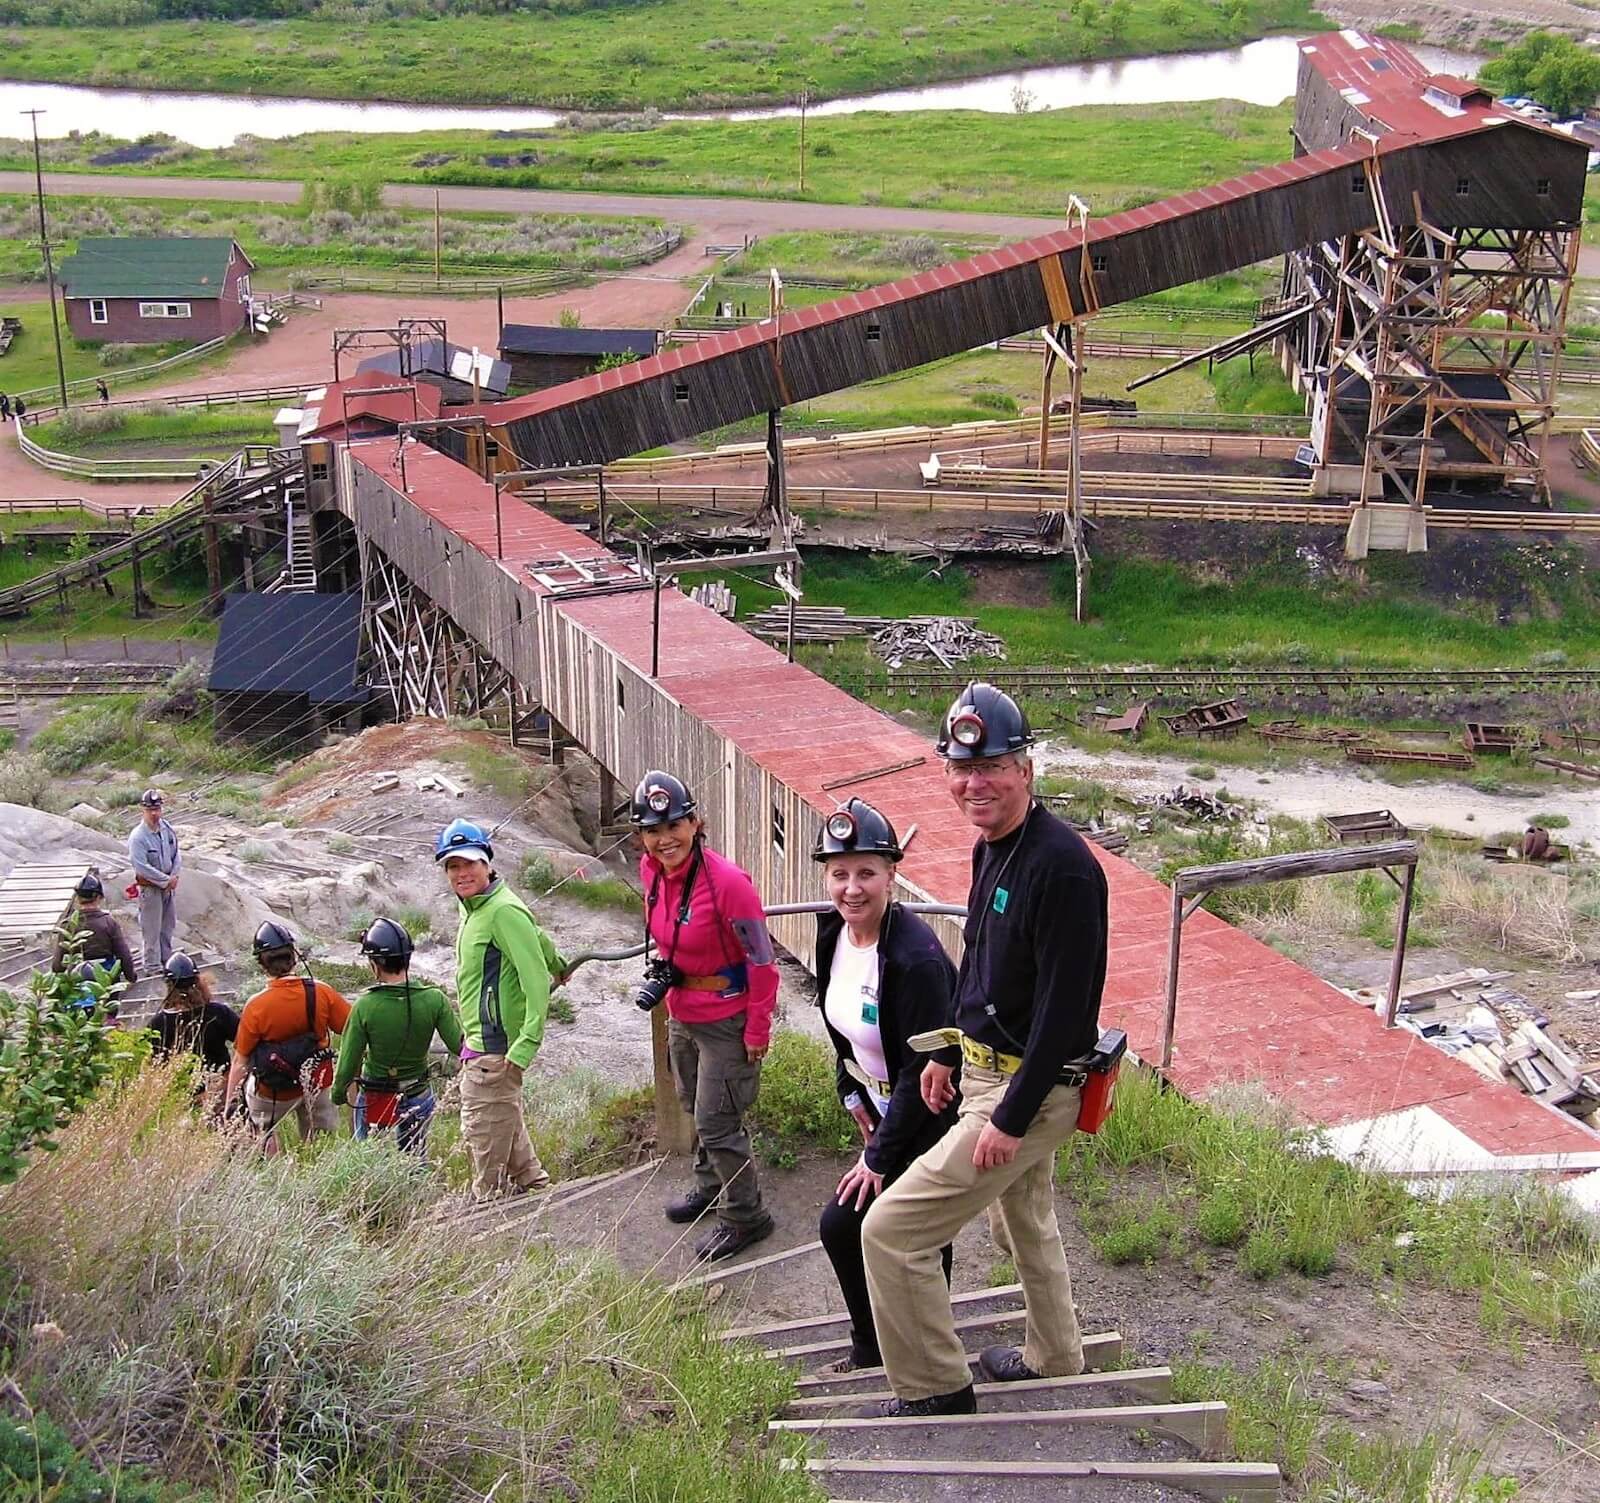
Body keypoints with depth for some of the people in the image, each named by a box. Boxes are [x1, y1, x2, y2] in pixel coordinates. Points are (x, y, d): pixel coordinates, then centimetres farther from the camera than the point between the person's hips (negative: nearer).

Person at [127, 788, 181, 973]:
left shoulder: (167, 829, 0)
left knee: (168, 925, 19)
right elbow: (142, 867, -24)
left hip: (169, 884, 7)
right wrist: (166, 880, -19)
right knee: (151, 929, 1)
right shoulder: (137, 837, -20)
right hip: (150, 887, -6)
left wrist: (175, 876, -9)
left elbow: (177, 854, 7)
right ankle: (153, 968, 10)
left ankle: (167, 960, 34)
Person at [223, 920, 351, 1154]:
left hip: (272, 1097, -2)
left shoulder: (256, 1006, -21)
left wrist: (228, 1105, -1)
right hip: (315, 1086, 2)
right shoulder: (321, 992, -16)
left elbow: (240, 1061, -12)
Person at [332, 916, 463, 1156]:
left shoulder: (365, 1006, -20)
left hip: (375, 1099, -2)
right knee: (415, 1159, 20)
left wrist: (338, 1093, 6)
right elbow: (459, 1046, -11)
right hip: (418, 1098, 2)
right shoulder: (434, 1000, -16)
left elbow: (349, 1059, -11)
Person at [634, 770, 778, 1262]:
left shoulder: (726, 881, -28)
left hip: (725, 1024, -7)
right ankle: (710, 1189, 46)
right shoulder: (653, 872, -6)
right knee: (697, 1110, 24)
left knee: (716, 1123, 1)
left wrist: (758, 1031, -15)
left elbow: (762, 962, -20)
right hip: (681, 1018, 7)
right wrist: (659, 971, 4)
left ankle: (745, 1218, 20)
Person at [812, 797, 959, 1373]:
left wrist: (880, 1156, -21)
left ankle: (874, 1350, 14)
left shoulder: (915, 958, -31)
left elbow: (923, 1069, -27)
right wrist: (852, 1091, 10)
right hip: (885, 1104, 8)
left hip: (930, 1115, -8)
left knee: (843, 1225, -7)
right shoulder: (834, 930, -6)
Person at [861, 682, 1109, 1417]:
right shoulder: (991, 848, 4)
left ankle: (933, 1389, 10)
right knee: (1027, 1219, 28)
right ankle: (1053, 1357, 49)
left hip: (1030, 1088, -10)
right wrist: (950, 1052, 22)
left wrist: (1012, 1118, -24)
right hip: (988, 1070, 10)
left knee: (892, 1229, -8)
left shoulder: (1062, 866, -26)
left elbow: (1064, 1008, -27)